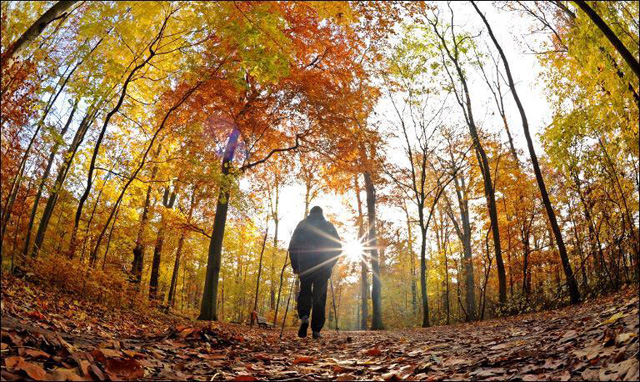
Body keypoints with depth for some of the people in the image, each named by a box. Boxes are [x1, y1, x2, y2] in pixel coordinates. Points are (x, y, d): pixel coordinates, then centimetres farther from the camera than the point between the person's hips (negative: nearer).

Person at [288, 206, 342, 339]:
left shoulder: (302, 225, 8)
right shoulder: (329, 226, 10)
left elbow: (292, 246, 3)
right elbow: (338, 247, 7)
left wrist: (295, 266, 10)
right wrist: (330, 264, 15)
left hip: (305, 267, 0)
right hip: (323, 268, 0)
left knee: (304, 292, 10)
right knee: (319, 297, 5)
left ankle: (304, 317, -16)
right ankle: (316, 330, 1)